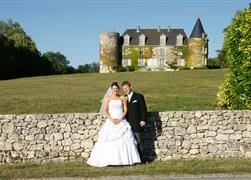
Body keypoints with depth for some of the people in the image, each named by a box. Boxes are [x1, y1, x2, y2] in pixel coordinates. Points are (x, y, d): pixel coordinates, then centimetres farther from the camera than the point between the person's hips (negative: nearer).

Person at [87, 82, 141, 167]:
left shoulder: (123, 98, 8)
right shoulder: (107, 98, 7)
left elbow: (125, 110, 3)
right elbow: (105, 110, 1)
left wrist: (120, 119, -11)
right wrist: (111, 119, -12)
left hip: (122, 122, 0)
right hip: (111, 122, 0)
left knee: (124, 140, -7)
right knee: (109, 142, -7)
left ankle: (125, 159, -3)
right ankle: (108, 160, -5)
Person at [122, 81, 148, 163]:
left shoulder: (139, 96, 3)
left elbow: (143, 109, -2)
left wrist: (143, 120, -10)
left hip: (137, 124, -4)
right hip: (128, 125, 4)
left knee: (139, 142, -2)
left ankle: (142, 159, 5)